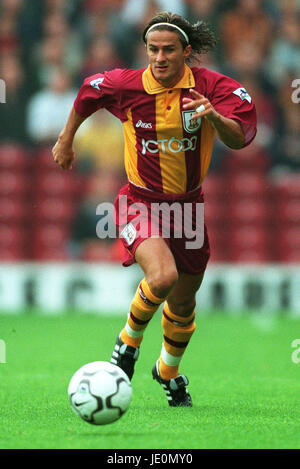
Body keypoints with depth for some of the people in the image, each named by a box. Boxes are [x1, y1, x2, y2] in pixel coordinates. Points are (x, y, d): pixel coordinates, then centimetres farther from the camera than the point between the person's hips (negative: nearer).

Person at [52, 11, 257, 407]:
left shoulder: (210, 86, -11)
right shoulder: (126, 86, -11)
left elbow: (240, 138, -18)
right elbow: (89, 92, 10)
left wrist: (215, 117, -38)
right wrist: (66, 140, 23)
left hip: (189, 205, 3)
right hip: (141, 201, -3)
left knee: (183, 305, 14)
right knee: (163, 277, -30)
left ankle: (168, 371, 45)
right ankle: (129, 341, 0)